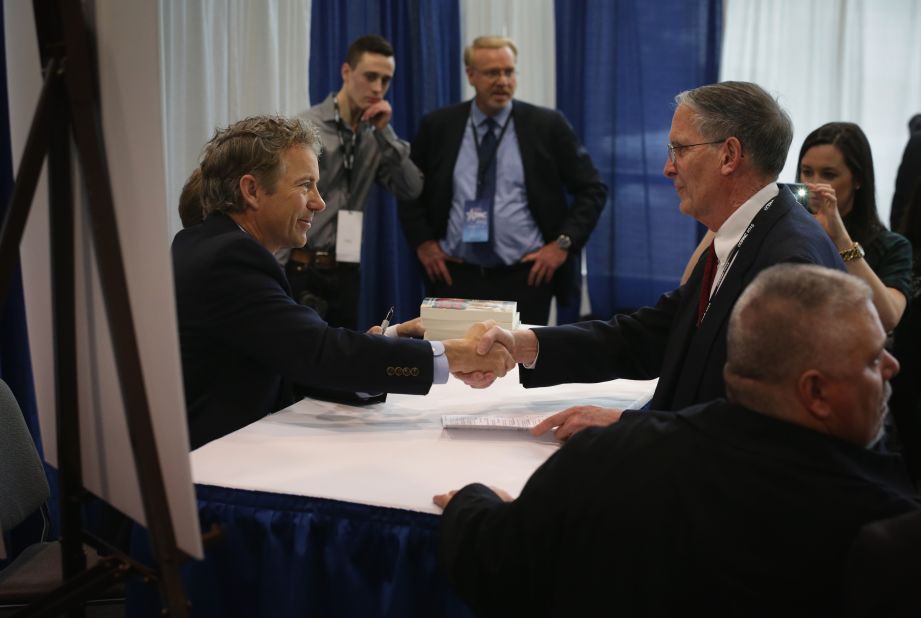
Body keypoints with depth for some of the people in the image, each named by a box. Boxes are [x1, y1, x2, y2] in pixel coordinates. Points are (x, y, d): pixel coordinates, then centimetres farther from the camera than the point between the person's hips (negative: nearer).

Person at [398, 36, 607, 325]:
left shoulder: (547, 125, -1)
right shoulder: (438, 125, 4)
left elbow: (592, 190, 3)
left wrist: (564, 243, -6)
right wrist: (423, 242, 4)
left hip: (525, 276, -1)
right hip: (456, 275, 1)